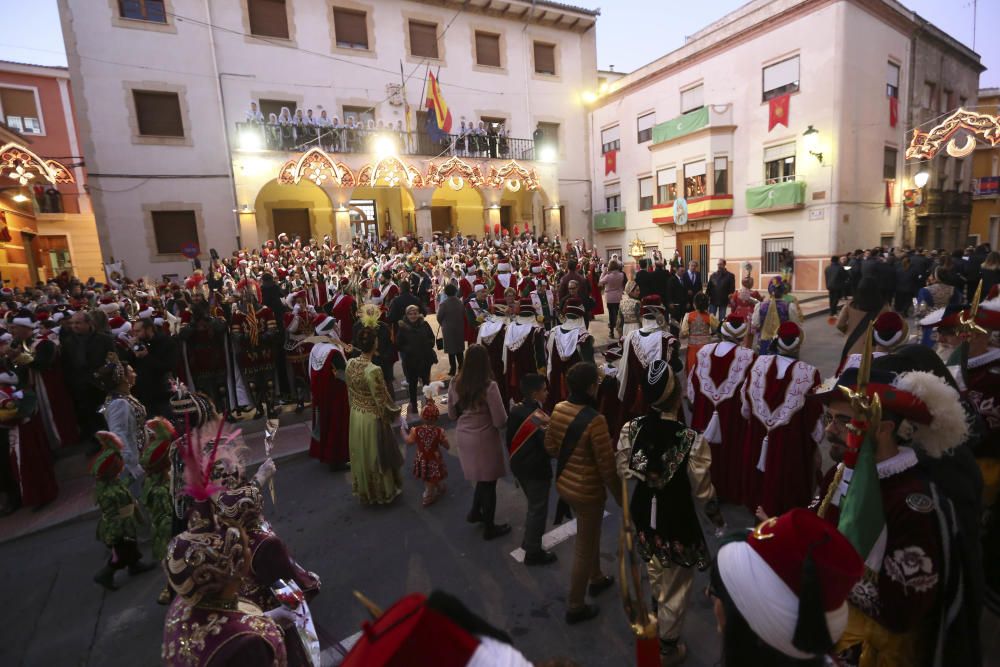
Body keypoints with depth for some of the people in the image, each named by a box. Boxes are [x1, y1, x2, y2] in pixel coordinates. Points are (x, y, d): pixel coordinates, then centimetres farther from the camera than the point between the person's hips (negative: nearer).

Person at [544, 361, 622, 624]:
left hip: (564, 484, 7)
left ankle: (596, 579, 51)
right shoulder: (595, 420, -28)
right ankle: (575, 607, 29)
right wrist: (620, 495, -6)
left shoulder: (558, 409, -6)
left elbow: (550, 447, 5)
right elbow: (607, 466, -21)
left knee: (590, 535, 30)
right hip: (588, 491, -7)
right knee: (584, 547, 12)